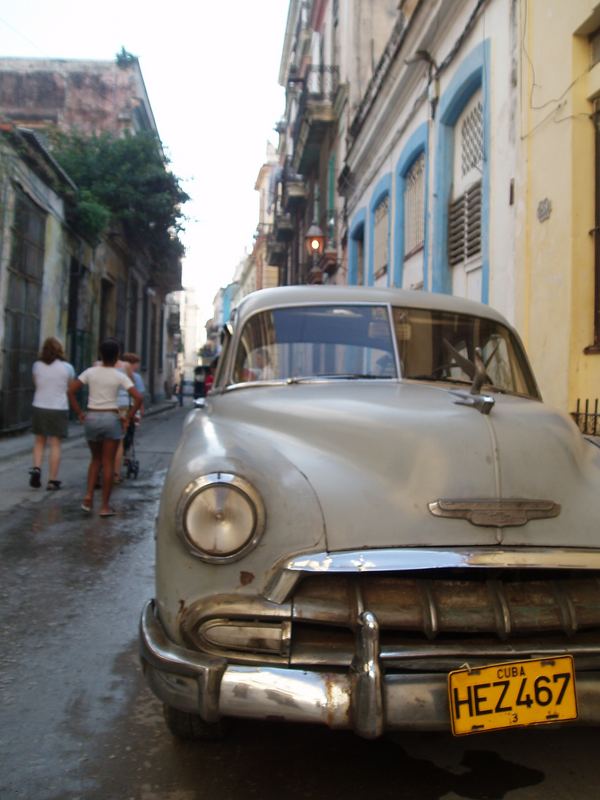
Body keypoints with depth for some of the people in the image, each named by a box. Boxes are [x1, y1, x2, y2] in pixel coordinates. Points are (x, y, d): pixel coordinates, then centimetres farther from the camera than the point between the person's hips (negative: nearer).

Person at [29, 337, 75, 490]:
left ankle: (36, 468, -1)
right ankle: (53, 480, 3)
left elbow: (36, 384, 11)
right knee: (55, 445, 2)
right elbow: (71, 387, 7)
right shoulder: (67, 367, -6)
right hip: (59, 409, -2)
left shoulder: (37, 365, -1)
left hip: (39, 407, 2)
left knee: (39, 441, 18)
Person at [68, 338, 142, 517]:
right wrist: (128, 417, -4)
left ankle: (89, 495, 3)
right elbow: (138, 398, -13)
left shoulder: (90, 372, 0)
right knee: (108, 463, 5)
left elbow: (71, 390, -3)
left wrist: (79, 413, 2)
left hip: (91, 418, 3)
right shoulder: (120, 376, -6)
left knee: (96, 459, 21)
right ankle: (105, 506, 8)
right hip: (111, 418, -3)